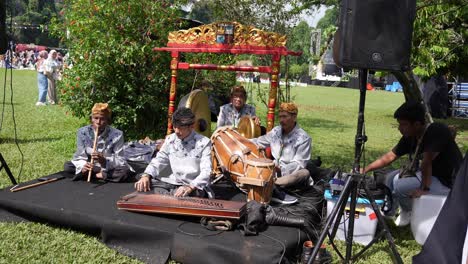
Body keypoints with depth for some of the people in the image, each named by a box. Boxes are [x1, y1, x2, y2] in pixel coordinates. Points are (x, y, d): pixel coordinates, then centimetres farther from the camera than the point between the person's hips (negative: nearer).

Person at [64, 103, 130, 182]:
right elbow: (80, 157, -8)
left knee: (125, 171, -31)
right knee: (67, 166, -18)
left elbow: (120, 161, -17)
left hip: (109, 169, -1)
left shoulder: (117, 135, -15)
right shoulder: (82, 132, -9)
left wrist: (104, 161, -36)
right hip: (89, 167, 2)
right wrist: (83, 166, -31)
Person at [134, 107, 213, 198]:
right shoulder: (170, 140, 7)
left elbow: (206, 172, -17)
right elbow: (158, 161, 9)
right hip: (172, 183, 5)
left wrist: (190, 187, -35)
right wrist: (146, 176, -13)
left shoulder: (203, 143, -8)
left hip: (195, 186, -5)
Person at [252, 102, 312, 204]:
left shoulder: (303, 138, -13)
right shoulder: (276, 131, 4)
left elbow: (299, 164, -19)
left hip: (291, 177, -4)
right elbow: (258, 142, 13)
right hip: (275, 173, 5)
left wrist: (281, 169, -33)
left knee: (304, 173, -37)